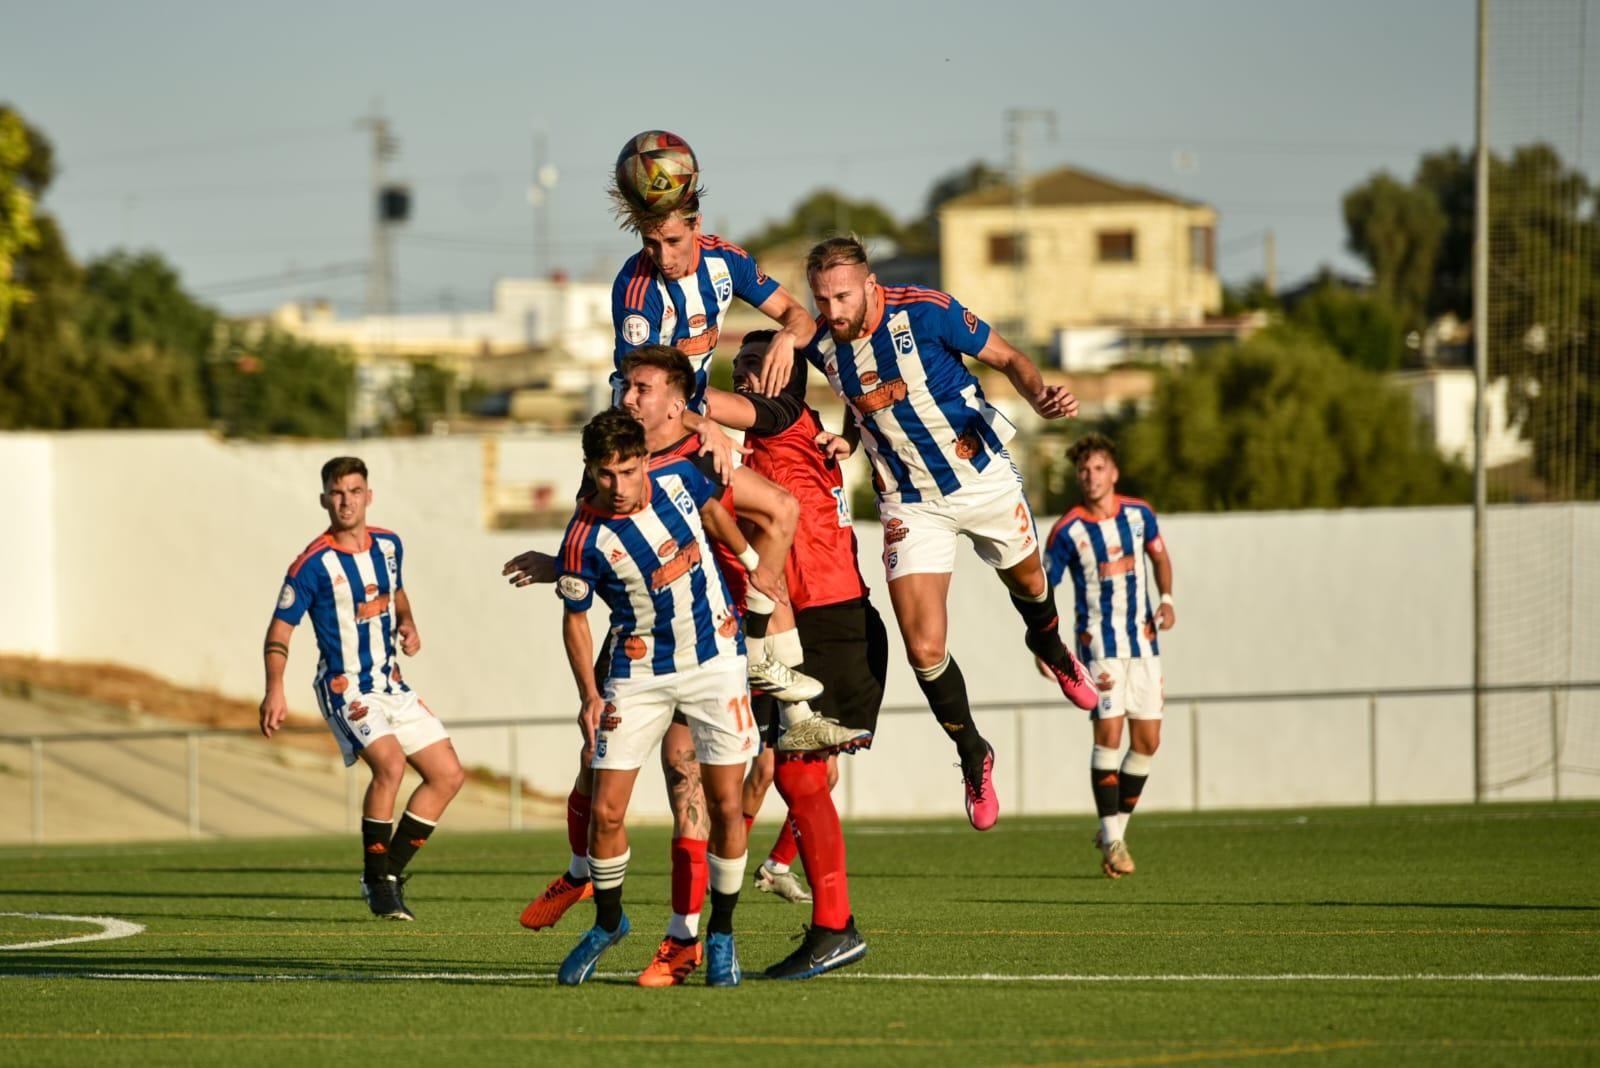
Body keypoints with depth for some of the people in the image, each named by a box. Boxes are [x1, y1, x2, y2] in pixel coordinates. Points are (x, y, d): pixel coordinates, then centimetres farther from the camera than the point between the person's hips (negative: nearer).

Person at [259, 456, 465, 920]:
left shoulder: (388, 545, 4)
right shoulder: (314, 564, -15)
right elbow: (280, 629, -12)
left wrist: (408, 624, 5)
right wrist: (274, 691, -24)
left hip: (391, 685, 7)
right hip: (346, 688, -7)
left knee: (448, 774, 4)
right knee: (390, 762, -30)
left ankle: (391, 873, 13)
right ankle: (376, 880, -16)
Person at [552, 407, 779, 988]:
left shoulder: (677, 475, -12)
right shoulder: (583, 539, -19)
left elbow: (711, 511, 13)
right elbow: (574, 617, -5)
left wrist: (752, 561, 15)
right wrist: (589, 695, -12)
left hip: (715, 659, 2)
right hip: (639, 672, -1)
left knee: (725, 803, -5)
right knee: (605, 811, -4)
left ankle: (721, 933, 12)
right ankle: (608, 922, 22)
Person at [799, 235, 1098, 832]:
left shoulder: (924, 312, -23)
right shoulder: (820, 345, -12)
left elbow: (1005, 358, -11)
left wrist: (1040, 395, -29)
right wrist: (850, 437, -5)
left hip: (982, 477, -1)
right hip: (909, 502, 1)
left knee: (1027, 582, 24)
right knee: (924, 649, -10)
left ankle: (1051, 649, 62)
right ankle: (973, 756, 15)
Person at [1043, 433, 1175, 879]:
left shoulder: (1139, 514, 1)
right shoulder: (1067, 531, -9)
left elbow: (1159, 555, 19)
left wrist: (1166, 599, 2)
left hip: (1143, 641, 4)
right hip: (1099, 643, -4)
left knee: (1148, 740, 2)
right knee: (1108, 733, -14)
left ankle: (1116, 825, 18)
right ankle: (1112, 840, -9)